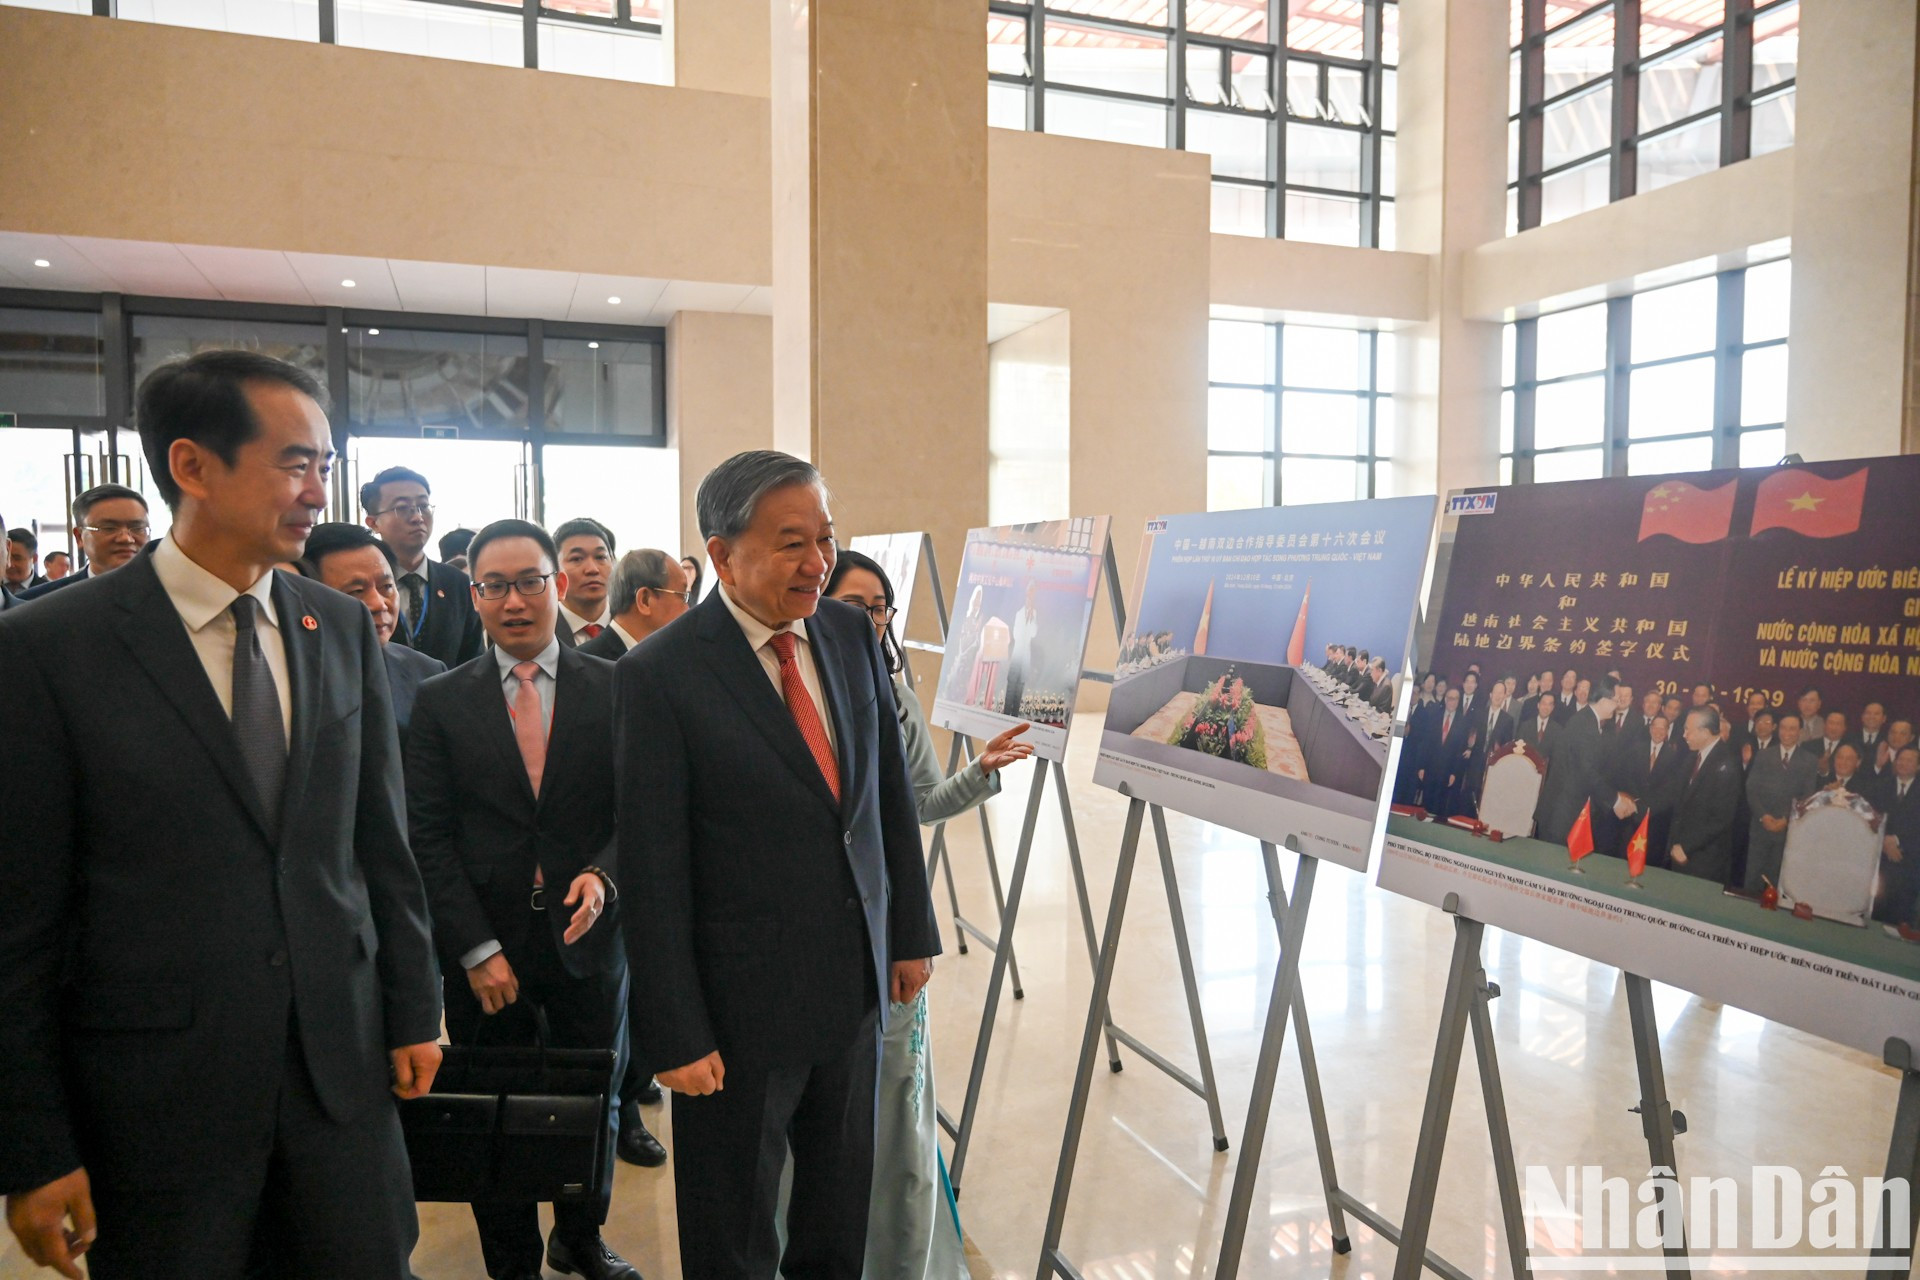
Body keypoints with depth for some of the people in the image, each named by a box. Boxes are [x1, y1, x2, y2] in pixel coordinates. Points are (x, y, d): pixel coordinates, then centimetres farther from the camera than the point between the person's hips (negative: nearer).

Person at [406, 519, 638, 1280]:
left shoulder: (614, 690, 0)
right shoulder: (440, 702, 0)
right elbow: (428, 836, -3)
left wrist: (604, 874, -19)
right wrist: (477, 949, -10)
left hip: (588, 936, 1)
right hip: (486, 949, 0)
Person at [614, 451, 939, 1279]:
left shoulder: (851, 634, 0)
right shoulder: (661, 675, -16)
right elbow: (651, 875, -14)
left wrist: (913, 931, 10)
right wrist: (675, 1034, -12)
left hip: (856, 984, 5)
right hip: (743, 1002, -5)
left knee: (842, 1213, 22)